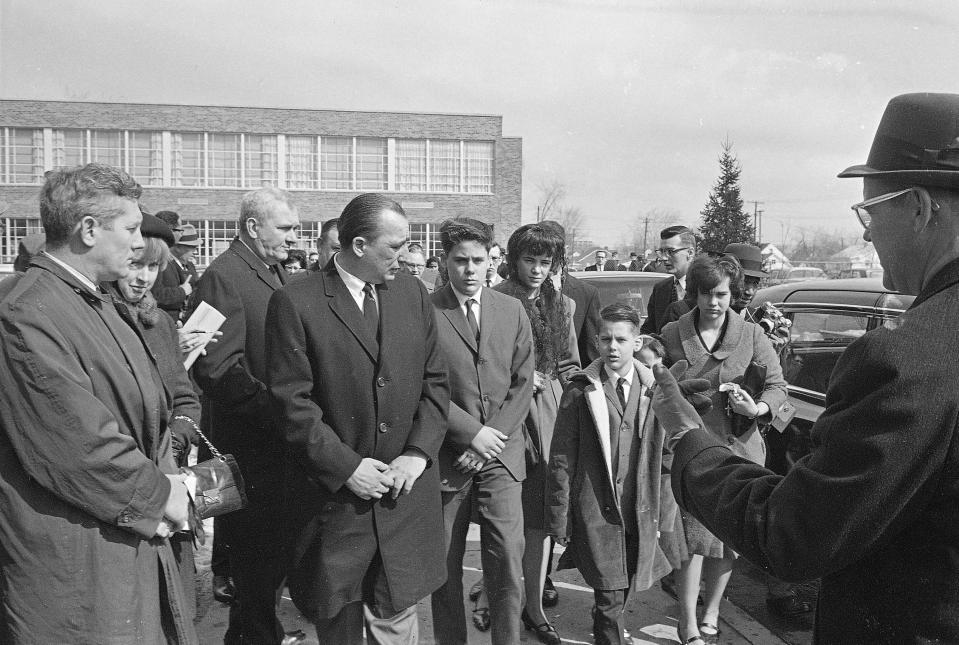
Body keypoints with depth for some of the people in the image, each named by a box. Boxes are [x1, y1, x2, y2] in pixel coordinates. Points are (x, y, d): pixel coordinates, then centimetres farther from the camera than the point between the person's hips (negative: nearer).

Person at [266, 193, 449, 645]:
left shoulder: (413, 293, 4)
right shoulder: (295, 302, -10)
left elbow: (435, 381, 6)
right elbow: (292, 402, -12)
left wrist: (417, 452, -6)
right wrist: (345, 466, -15)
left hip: (406, 490, 3)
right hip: (333, 496, -3)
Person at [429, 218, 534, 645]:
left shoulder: (512, 311, 7)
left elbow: (522, 383, 5)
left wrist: (494, 438, -6)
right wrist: (471, 433, -11)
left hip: (501, 454, 2)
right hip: (447, 455, -2)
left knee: (508, 562, -2)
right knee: (445, 566, 8)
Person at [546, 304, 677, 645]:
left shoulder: (655, 389, 2)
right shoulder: (580, 392, -5)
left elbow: (666, 458, 7)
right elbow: (561, 460, -4)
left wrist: (664, 515, 5)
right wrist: (559, 522, -5)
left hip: (641, 514, 3)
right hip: (596, 513, -3)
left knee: (623, 592, 15)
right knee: (610, 598, -3)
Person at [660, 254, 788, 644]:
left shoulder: (752, 336, 4)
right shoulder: (672, 335, 3)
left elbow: (777, 386, 5)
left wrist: (758, 408, -13)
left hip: (737, 450, 2)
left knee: (728, 537, 11)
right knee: (692, 536, -6)